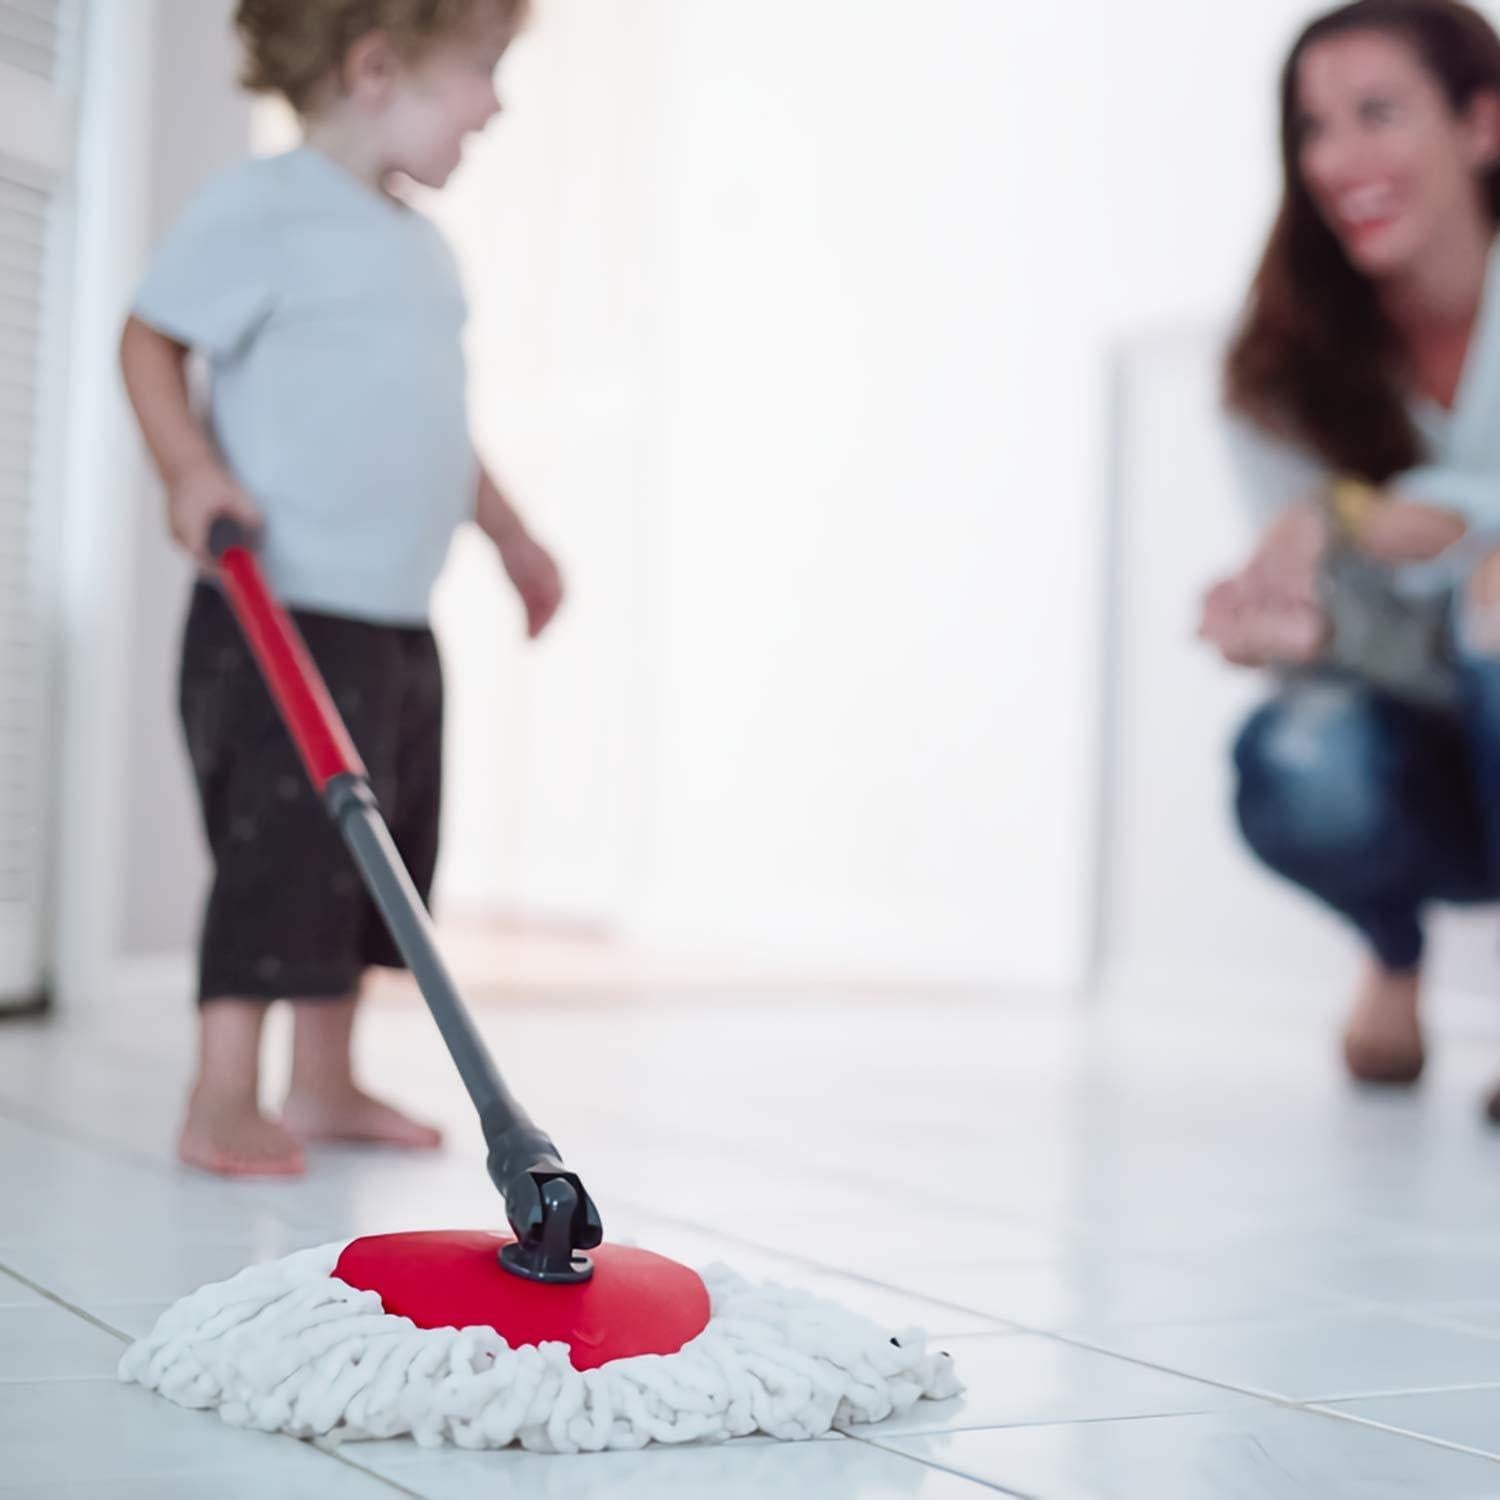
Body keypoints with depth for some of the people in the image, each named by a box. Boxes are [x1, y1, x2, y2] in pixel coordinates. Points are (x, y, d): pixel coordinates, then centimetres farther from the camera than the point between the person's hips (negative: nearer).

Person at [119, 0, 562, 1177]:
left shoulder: (422, 247, 16)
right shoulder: (265, 209, -10)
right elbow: (152, 338, -7)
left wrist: (511, 533, 29)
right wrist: (192, 470, -21)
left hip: (397, 626, 9)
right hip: (287, 616, -9)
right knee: (281, 848, -9)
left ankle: (325, 1085, 25)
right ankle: (223, 1102, 0)